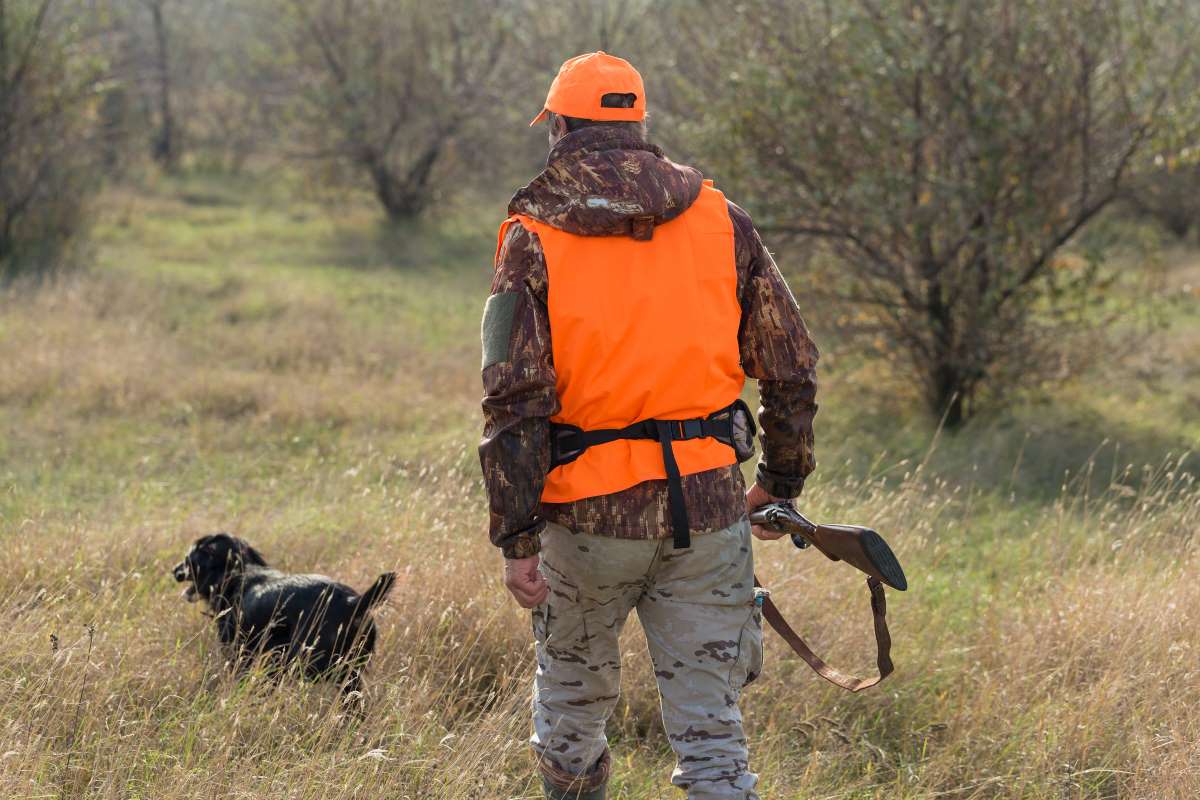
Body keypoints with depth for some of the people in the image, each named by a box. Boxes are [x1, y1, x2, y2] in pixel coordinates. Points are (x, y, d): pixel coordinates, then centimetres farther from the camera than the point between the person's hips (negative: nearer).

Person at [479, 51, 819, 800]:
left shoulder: (533, 239, -4)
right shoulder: (723, 223, 3)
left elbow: (515, 400, -10)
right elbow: (792, 370, 6)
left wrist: (517, 538, -7)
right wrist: (780, 482, 20)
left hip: (591, 511, -1)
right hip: (708, 506, 1)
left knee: (572, 694, 21)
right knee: (710, 719, 4)